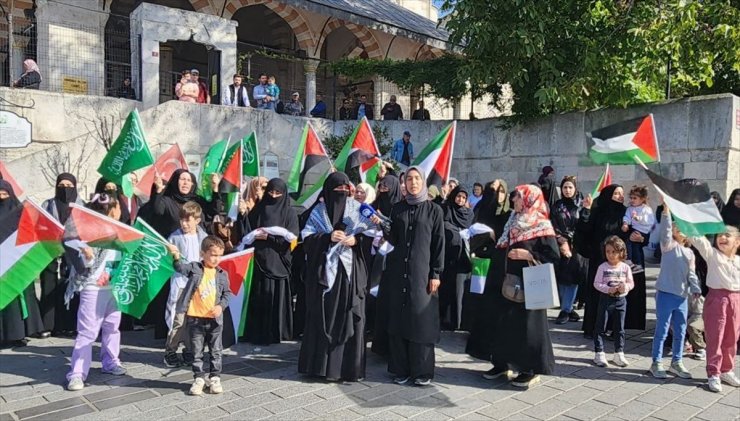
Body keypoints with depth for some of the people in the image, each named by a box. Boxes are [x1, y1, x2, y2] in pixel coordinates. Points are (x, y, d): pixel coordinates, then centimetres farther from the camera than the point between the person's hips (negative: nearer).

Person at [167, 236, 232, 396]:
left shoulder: (222, 274, 2)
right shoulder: (194, 267, -1)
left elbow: (227, 293, 6)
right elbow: (181, 268, -15)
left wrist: (221, 306, -9)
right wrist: (176, 257, -32)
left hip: (215, 319, 1)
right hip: (195, 318, -1)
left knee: (216, 351, 10)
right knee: (197, 351, 10)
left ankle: (215, 378, 23)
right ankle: (199, 378, 23)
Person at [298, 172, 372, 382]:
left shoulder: (357, 209, 5)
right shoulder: (318, 211, 5)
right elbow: (307, 238, 0)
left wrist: (355, 240, -15)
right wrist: (328, 237, -15)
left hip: (350, 271, 0)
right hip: (324, 271, 0)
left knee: (350, 317, -1)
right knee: (322, 317, 2)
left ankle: (350, 367, 8)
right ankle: (321, 364, 15)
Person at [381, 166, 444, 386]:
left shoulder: (434, 210, 1)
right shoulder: (397, 208, 10)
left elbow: (439, 244, -1)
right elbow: (393, 240, 10)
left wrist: (436, 274, -7)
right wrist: (384, 227, -8)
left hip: (422, 272, -3)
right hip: (398, 271, 3)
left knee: (421, 319, -1)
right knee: (398, 318, 5)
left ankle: (423, 370, 10)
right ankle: (401, 368, 14)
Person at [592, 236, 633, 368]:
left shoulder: (625, 267, -1)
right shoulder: (602, 267, -8)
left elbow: (631, 283, 3)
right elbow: (596, 283, -9)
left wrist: (625, 286, -18)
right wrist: (609, 289, -23)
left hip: (621, 300, 2)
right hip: (606, 299, -2)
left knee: (619, 328, 11)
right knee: (600, 328, 3)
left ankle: (619, 353, 23)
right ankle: (599, 353, 12)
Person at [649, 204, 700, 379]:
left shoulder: (690, 253, 16)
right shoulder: (669, 245, -1)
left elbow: (691, 273, 12)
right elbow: (665, 230, -18)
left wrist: (695, 289, -4)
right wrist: (666, 211, -28)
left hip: (682, 296, 6)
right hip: (665, 294, -6)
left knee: (680, 332, 13)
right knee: (661, 331, 0)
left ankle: (677, 362, 28)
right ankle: (656, 363, 11)